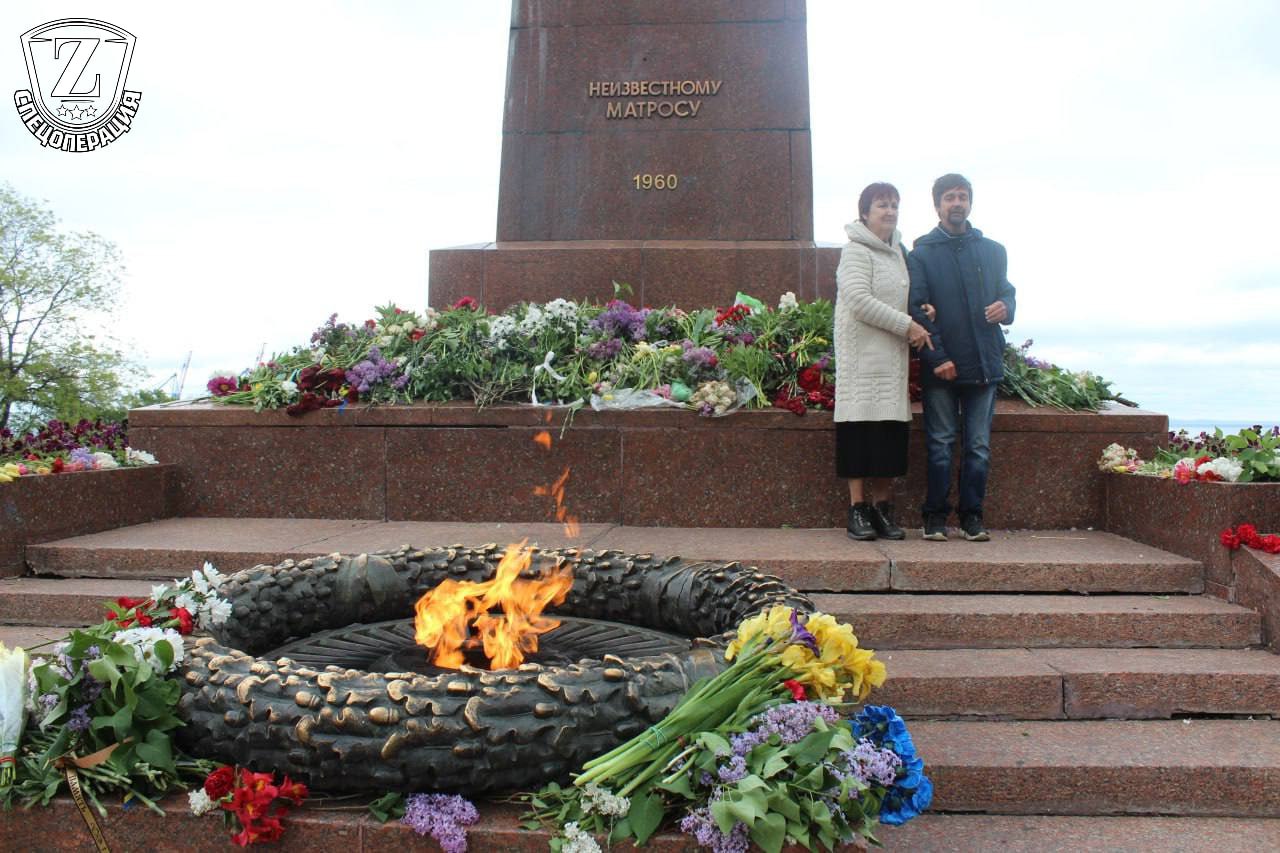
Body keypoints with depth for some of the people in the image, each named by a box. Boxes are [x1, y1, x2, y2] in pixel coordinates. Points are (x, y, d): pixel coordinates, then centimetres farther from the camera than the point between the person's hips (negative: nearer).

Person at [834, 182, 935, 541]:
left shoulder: (898, 252, 19)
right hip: (862, 353, -7)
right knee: (861, 429, -6)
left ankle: (882, 507, 12)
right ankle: (858, 508, 1)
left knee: (889, 434, 5)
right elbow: (859, 300, -16)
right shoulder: (856, 250, -5)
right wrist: (906, 325, -16)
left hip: (893, 355, 7)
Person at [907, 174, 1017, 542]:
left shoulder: (993, 251, 15)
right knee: (940, 444, 1)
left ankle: (973, 516, 13)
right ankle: (935, 517, 9)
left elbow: (1006, 291, 21)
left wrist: (1005, 308, -6)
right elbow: (918, 309, -4)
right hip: (941, 367, -3)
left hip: (984, 363, 3)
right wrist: (937, 356, -14)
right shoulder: (921, 254, 3)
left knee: (979, 446, 5)